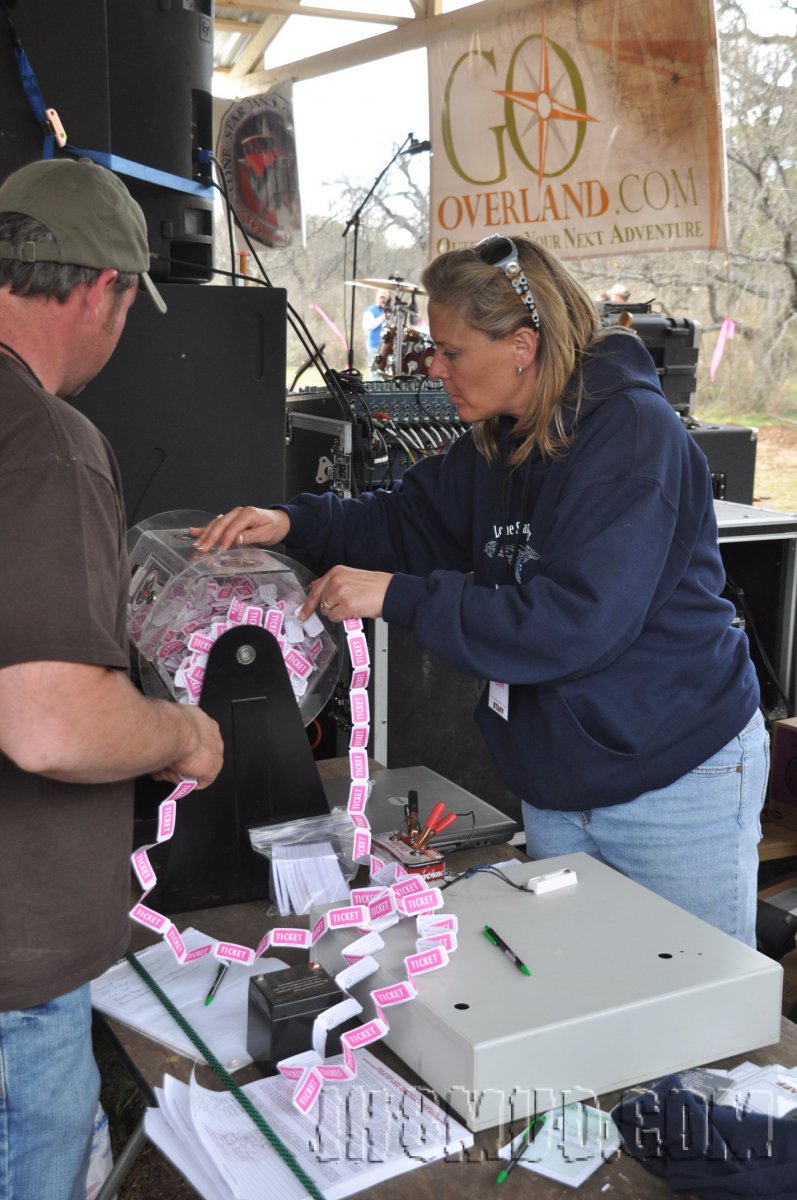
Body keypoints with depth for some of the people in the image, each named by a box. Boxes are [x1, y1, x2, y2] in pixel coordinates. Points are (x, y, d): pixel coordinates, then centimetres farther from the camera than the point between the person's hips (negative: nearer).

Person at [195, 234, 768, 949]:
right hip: (557, 783, 8)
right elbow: (410, 520, 15)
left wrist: (398, 597, -28)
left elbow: (576, 622, -30)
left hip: (677, 780, -8)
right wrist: (295, 523, -3)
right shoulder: (497, 444, 5)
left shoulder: (632, 435, -22)